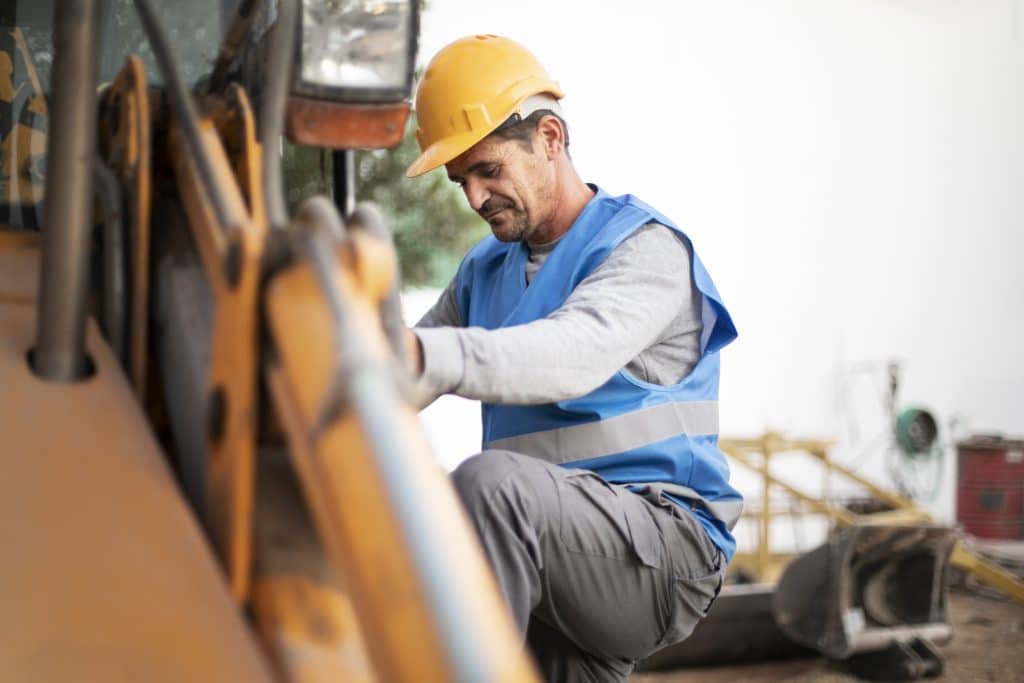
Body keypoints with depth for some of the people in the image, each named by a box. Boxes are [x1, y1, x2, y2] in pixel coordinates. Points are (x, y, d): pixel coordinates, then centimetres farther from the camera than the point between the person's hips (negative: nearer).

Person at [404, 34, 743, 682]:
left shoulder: (644, 245, -7)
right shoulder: (484, 270, 18)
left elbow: (573, 355, -29)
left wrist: (429, 356, -45)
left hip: (665, 540, -7)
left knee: (490, 480, -31)